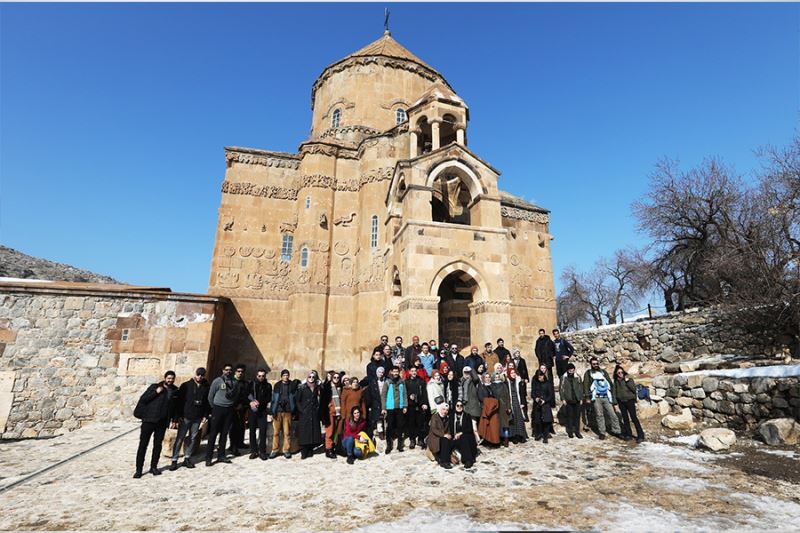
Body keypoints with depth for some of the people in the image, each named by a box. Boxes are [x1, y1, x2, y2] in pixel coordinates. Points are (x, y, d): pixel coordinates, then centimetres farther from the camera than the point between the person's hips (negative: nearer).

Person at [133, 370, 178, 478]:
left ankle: (153, 467, 22)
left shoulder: (175, 391, 7)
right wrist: (156, 392, -18)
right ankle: (139, 469, 9)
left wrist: (174, 420, 9)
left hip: (162, 423, 3)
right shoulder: (154, 387, -2)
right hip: (149, 420, -3)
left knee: (158, 445, 10)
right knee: (143, 444, 0)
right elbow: (143, 399, -7)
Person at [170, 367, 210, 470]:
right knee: (180, 438, 0)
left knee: (193, 438, 9)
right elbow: (179, 400, -5)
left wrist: (205, 415, 3)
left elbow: (207, 402, 8)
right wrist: (178, 415, -9)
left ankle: (187, 458, 20)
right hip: (185, 416, -3)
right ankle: (174, 460, 9)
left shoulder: (205, 387, 4)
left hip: (197, 418, 3)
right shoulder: (186, 385, -4)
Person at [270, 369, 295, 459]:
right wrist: (272, 411, -1)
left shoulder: (291, 386, 5)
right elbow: (273, 398, 5)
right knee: (276, 432, 0)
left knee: (287, 432, 1)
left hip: (287, 411, 0)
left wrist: (293, 411, 2)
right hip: (277, 411, 0)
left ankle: (286, 450, 10)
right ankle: (274, 450, 11)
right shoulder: (277, 385, 6)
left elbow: (294, 398, 7)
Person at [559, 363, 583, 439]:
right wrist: (563, 399, -8)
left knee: (577, 416, 5)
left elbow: (581, 388, 11)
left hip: (577, 400, 2)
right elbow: (561, 388, -3)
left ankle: (577, 431, 16)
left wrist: (581, 398, 5)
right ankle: (570, 431, 12)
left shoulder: (577, 377, 5)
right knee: (569, 416, 2)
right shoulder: (564, 378, -3)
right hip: (568, 401, -2)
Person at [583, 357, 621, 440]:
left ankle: (616, 431, 10)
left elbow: (610, 383, 16)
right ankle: (602, 433, 6)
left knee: (612, 414, -1)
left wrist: (612, 397, 11)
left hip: (606, 397, 2)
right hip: (596, 398, -2)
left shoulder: (603, 372, 14)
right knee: (599, 415, -1)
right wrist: (587, 397, -6)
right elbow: (586, 385, 2)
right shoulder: (588, 373, 6)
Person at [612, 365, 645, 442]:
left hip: (630, 401, -3)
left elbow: (634, 389, -12)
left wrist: (627, 381, -17)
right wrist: (616, 404, 2)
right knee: (625, 419, 8)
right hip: (621, 402, 3)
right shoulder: (616, 382, 5)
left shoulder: (629, 379, -2)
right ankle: (628, 435, 17)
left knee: (634, 418, -7)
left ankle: (640, 435, 2)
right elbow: (614, 393, 6)